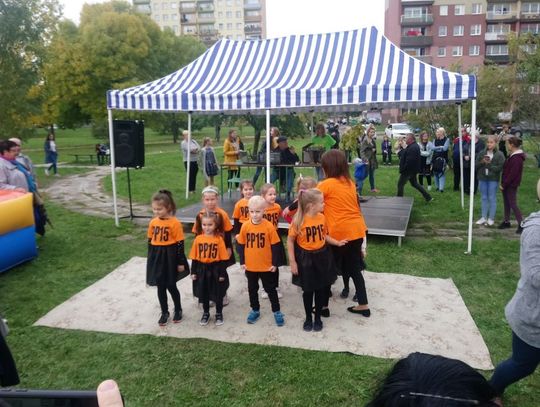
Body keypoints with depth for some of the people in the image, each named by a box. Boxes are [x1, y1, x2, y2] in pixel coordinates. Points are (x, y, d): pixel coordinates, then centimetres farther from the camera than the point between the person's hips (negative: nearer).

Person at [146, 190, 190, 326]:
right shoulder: (153, 223, 2)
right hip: (157, 258, 5)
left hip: (170, 257, -5)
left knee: (171, 286, 5)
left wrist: (181, 263, -9)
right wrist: (151, 259, 14)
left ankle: (178, 310, 28)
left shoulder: (175, 223, -14)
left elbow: (180, 243, -11)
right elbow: (150, 241, 11)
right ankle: (164, 312, 28)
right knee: (160, 286, 12)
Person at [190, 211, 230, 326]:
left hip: (215, 269, -2)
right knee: (203, 293, 16)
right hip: (202, 270, 3)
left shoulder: (219, 239, -12)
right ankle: (205, 313, 36)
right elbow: (194, 257, 2)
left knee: (218, 294, 12)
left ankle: (219, 314, 31)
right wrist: (193, 272, 1)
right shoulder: (198, 239, -4)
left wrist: (222, 273, -9)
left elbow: (223, 258, -9)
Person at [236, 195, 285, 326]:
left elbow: (275, 246, -8)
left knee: (270, 289, 11)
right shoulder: (245, 226, -8)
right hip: (250, 266, 3)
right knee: (252, 289, 18)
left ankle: (277, 311, 27)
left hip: (266, 266, -3)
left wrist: (275, 263, -7)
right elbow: (241, 245, 2)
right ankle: (255, 310, 36)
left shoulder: (269, 226, -15)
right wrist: (242, 262, 1)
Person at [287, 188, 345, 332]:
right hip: (305, 258, -4)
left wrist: (337, 242, 0)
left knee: (321, 289, 13)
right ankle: (308, 318, 32)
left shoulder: (322, 217, -5)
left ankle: (318, 317, 32)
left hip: (322, 256, 4)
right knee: (308, 290, 10)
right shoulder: (298, 220, -19)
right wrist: (292, 262, -10)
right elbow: (290, 241, -10)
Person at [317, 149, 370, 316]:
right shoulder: (350, 182, 10)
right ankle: (363, 305, 24)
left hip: (339, 233, -6)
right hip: (357, 230, 7)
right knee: (354, 268, 17)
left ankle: (323, 305, 20)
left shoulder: (327, 184, -10)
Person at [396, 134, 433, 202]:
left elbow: (409, 161, -29)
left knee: (400, 184, 2)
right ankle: (428, 197, 21)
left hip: (408, 170, -11)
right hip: (412, 170, 11)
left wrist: (403, 169, -22)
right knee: (414, 183, 20)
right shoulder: (413, 146, 13)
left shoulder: (412, 148, -23)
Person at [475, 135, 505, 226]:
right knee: (484, 198, 11)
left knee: (492, 198, 3)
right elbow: (476, 165, 3)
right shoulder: (482, 153, 4)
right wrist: (482, 162, -15)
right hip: (482, 178, 4)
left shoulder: (499, 155, -6)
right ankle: (484, 217, 19)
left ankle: (491, 218, 12)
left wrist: (489, 164, -18)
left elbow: (500, 168, -12)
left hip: (493, 179, -4)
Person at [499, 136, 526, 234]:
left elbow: (513, 174, -22)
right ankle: (506, 221, 26)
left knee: (513, 204, -6)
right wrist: (503, 183, 11)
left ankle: (521, 224, -1)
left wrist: (504, 184, -19)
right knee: (506, 203, 16)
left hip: (511, 185, -10)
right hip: (506, 184, 10)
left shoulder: (517, 158, -20)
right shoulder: (511, 155, 10)